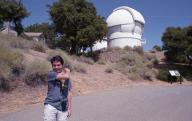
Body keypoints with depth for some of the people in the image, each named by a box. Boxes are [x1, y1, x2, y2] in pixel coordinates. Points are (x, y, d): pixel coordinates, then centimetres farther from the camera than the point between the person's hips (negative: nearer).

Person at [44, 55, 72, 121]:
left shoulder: (67, 78, 10)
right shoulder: (51, 74, -5)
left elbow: (68, 93, 13)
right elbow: (66, 76, -18)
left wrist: (69, 108, 10)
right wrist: (67, 71, 4)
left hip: (63, 108, 4)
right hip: (51, 105, -4)